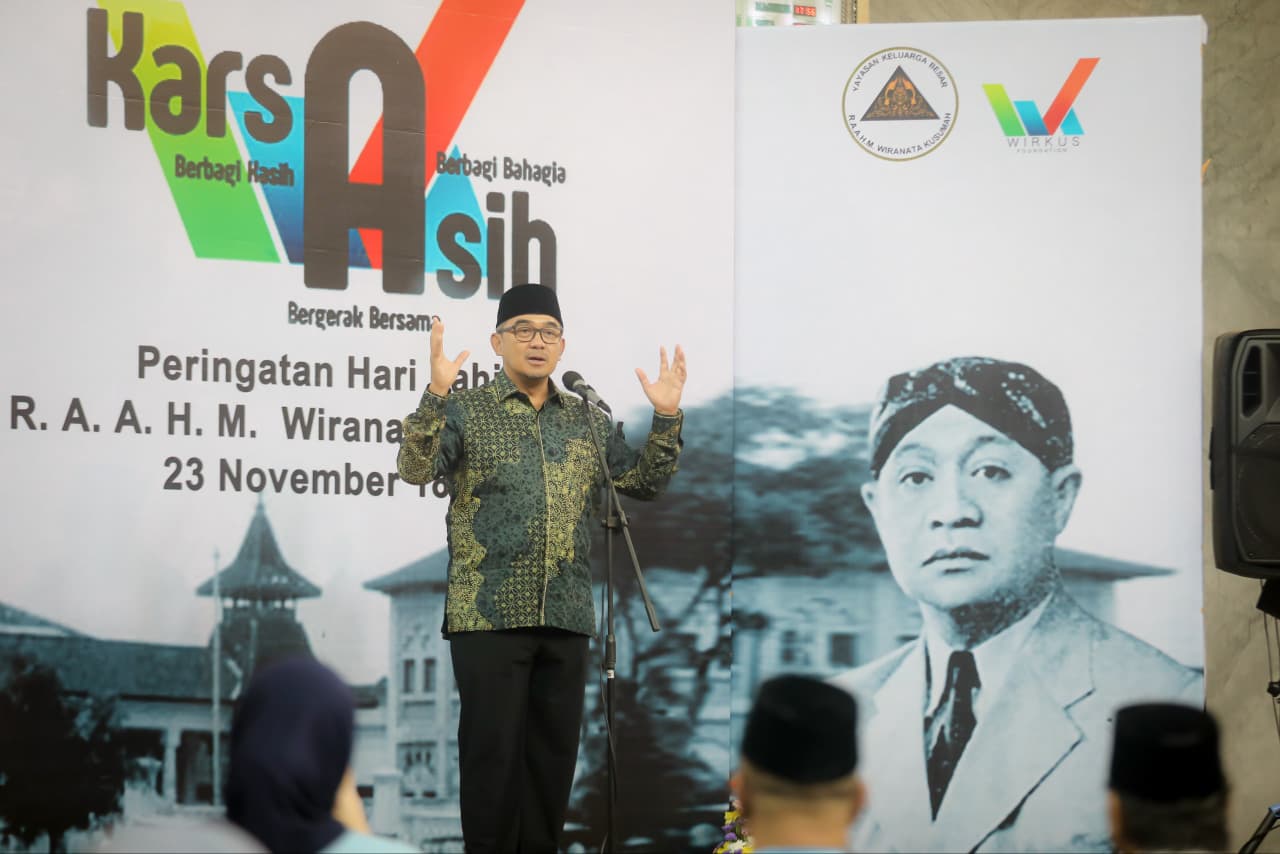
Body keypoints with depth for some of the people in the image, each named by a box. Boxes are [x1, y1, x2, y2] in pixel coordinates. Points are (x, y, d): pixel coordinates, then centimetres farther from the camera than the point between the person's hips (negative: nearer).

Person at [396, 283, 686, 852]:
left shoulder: (587, 420, 14)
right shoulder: (466, 410, 1)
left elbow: (646, 482, 15)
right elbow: (415, 469, -13)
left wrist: (666, 417, 1)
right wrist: (435, 394, -26)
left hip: (565, 618, 4)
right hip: (489, 615, -4)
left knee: (554, 752, 7)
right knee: (492, 751, -3)